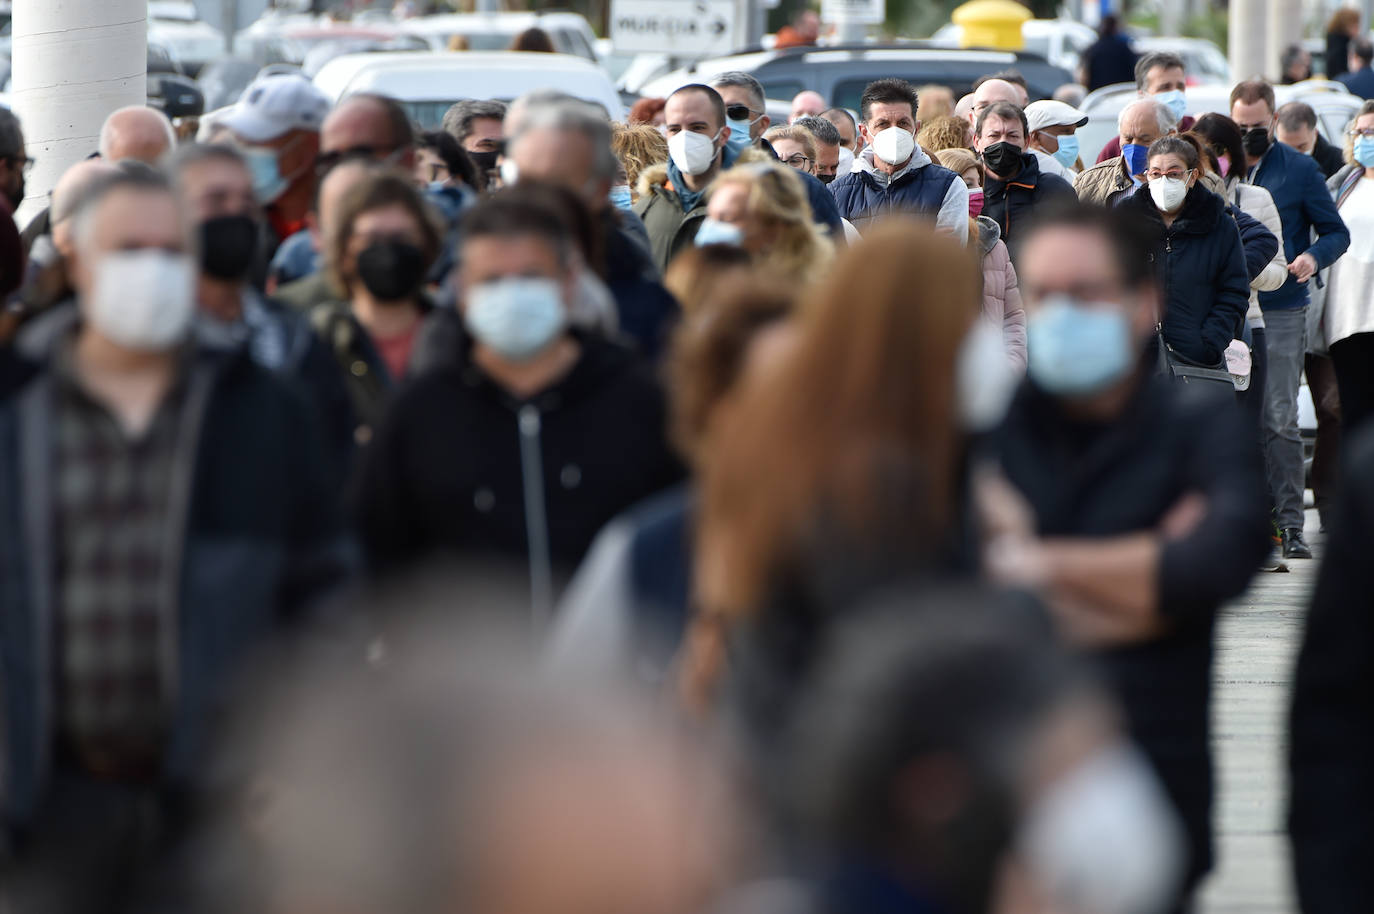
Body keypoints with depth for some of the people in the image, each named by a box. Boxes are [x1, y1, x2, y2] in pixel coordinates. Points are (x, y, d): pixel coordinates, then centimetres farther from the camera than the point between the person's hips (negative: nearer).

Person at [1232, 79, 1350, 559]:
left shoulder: (1300, 169, 2)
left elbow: (1336, 232, 3)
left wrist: (1313, 257, -17)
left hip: (1281, 311, -3)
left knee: (1279, 420, -6)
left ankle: (1289, 524, -4)